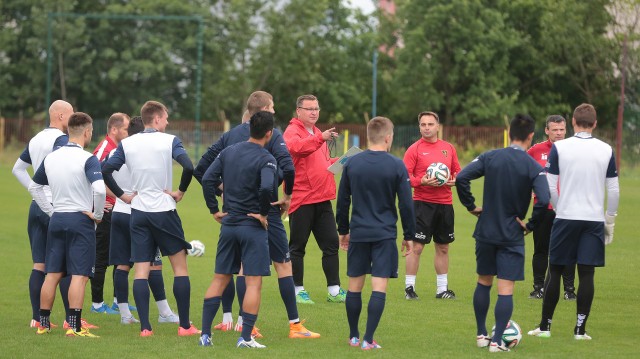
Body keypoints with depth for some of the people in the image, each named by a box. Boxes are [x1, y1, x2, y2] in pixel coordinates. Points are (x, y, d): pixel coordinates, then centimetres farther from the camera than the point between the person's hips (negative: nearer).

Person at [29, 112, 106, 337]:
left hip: (57, 219, 6)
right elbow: (99, 189, -26)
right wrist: (97, 215, -10)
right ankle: (74, 327, -10)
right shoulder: (87, 159, -12)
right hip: (81, 219, -6)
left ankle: (43, 323, 13)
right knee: (79, 275, -5)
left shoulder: (50, 158, 7)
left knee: (52, 274, 10)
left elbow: (34, 187, 18)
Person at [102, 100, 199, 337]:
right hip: (164, 211, -3)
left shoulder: (127, 144, 5)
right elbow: (188, 167, -20)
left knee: (141, 271, 3)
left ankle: (144, 327, -5)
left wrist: (122, 195, 7)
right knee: (180, 266, 7)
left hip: (138, 211, 3)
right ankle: (185, 325, 5)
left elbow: (105, 171, 0)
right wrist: (181, 191, -6)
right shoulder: (169, 141, -6)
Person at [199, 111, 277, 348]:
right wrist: (263, 213, -13)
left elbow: (207, 179, 2)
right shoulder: (265, 159, -12)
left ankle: (205, 334, 10)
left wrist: (215, 210, 7)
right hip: (253, 227, -6)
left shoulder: (228, 152, 7)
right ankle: (245, 338, -7)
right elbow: (266, 188, -28)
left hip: (228, 224, 6)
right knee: (254, 282, -2)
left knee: (220, 279, 12)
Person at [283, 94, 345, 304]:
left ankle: (334, 291, 11)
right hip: (301, 199, -8)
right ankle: (298, 291, 6)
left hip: (322, 199, 8)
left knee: (331, 244, 7)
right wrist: (320, 138, -44)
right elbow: (296, 146, -31)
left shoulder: (317, 134, 20)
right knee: (297, 247, 0)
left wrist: (338, 161, 12)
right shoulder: (293, 131, -7)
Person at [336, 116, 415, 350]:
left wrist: (343, 230, 20)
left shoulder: (351, 164, 2)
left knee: (355, 285, 12)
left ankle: (354, 336, 20)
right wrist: (409, 236, 6)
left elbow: (342, 201, 9)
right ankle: (368, 340, -7)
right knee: (379, 287, -2)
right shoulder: (396, 166, -6)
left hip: (358, 234, 3)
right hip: (385, 235, -3)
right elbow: (406, 205, -4)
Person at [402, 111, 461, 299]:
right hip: (422, 203, -4)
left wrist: (455, 180, -4)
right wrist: (422, 181, -22)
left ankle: (442, 289, 19)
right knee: (416, 246, -7)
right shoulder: (414, 149, -3)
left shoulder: (448, 148, 10)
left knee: (443, 247, 10)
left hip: (445, 204, 4)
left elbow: (458, 171, 17)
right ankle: (409, 287, 0)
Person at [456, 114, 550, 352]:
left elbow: (461, 178, -11)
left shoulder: (490, 157, -2)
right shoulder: (534, 168, -9)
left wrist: (471, 206, 0)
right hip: (512, 235, -3)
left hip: (486, 232, 3)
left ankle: (481, 335, 24)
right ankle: (497, 341, -5)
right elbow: (543, 200, -23)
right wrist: (530, 225, -8)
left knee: (483, 283, 19)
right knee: (506, 289, 0)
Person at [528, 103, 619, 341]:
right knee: (586, 274, 3)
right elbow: (614, 190, 4)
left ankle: (545, 326, 11)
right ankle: (580, 329, 2)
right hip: (594, 219, 1)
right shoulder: (606, 151, 2)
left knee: (555, 272, 7)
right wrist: (610, 222, 13)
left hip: (566, 217, -1)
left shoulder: (559, 148, -4)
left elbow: (549, 187, -4)